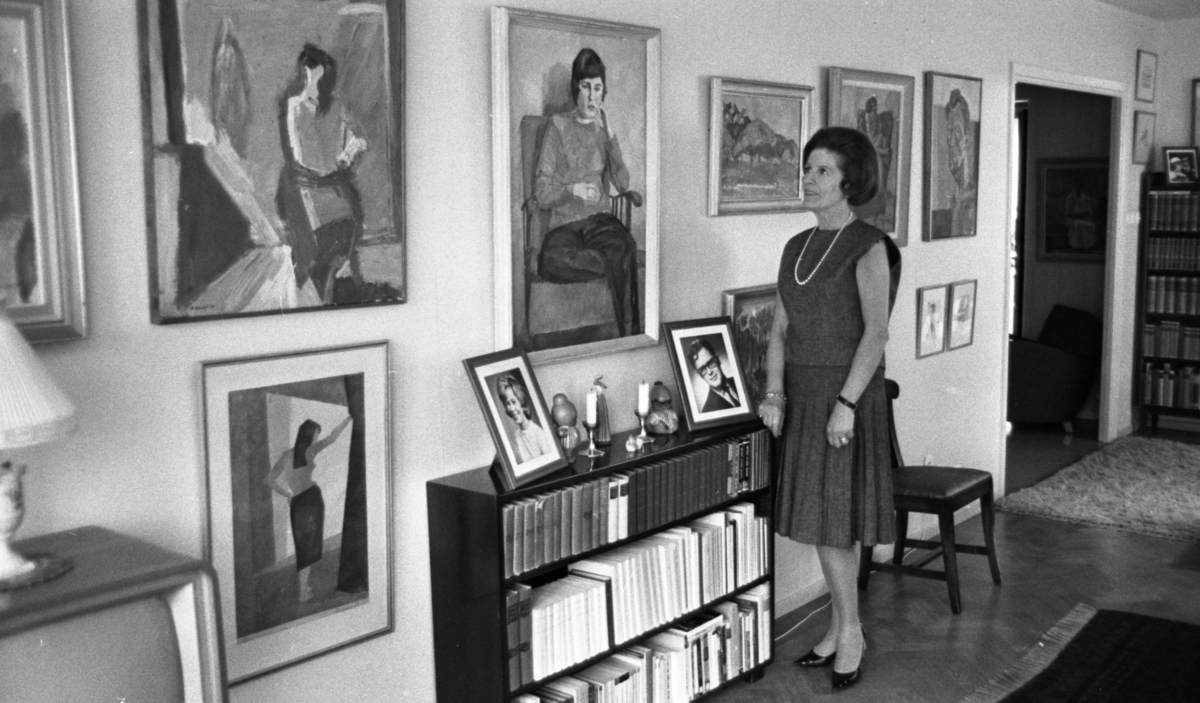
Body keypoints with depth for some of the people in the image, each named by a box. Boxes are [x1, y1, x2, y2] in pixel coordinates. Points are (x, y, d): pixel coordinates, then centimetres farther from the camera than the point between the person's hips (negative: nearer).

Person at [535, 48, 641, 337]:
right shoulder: (558, 126, 4)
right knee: (552, 259, -39)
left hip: (600, 219, 2)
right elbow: (541, 193, -1)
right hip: (564, 224, -2)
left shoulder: (604, 127, 15)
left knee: (623, 245, -35)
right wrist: (572, 190, -21)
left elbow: (623, 184, 3)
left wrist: (610, 137, -7)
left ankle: (631, 333, -27)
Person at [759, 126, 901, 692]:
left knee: (831, 519, -4)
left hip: (845, 391, -7)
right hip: (802, 392, 7)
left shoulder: (867, 247, -10)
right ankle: (842, 626, 23)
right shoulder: (796, 248, 11)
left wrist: (846, 404, -23)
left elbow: (875, 334, -17)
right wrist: (774, 394, -2)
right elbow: (780, 331, 9)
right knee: (822, 518, 12)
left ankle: (849, 631, 11)